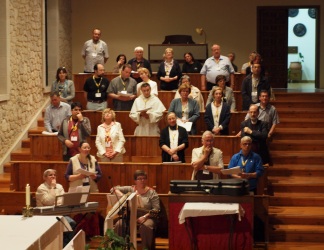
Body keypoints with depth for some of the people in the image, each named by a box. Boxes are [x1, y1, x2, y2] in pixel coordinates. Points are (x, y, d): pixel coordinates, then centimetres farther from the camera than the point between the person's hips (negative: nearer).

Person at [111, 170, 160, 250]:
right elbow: (114, 189, 7)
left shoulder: (152, 193, 2)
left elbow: (156, 209, -7)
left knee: (145, 226, -37)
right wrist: (122, 196, -13)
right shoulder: (130, 189, 10)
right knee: (119, 225, -27)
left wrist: (145, 216, -22)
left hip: (147, 217, -2)